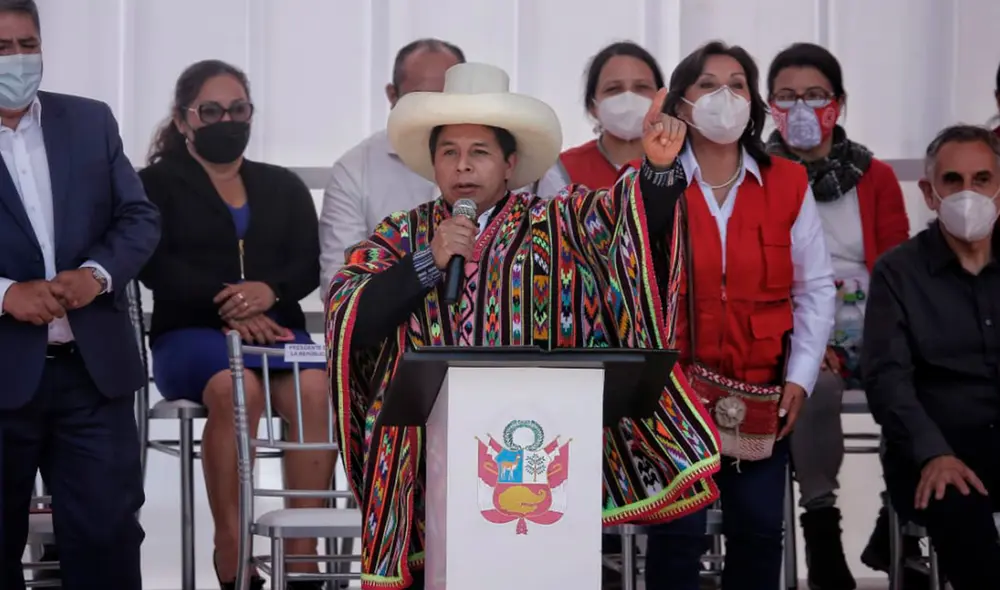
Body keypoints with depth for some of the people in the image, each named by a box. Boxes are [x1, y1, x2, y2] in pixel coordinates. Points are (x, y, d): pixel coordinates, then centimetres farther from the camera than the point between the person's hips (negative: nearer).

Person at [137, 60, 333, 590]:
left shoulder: (284, 186, 21)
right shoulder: (157, 184, 11)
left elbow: (309, 264, 8)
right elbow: (156, 265, -4)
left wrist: (270, 291, -16)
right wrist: (227, 307, -19)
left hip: (277, 326, 3)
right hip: (190, 331, -3)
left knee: (316, 389, -33)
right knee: (235, 387, -38)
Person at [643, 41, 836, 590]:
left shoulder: (788, 185, 4)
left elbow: (815, 289, 7)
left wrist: (800, 378, -1)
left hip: (762, 392, 2)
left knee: (759, 527, 1)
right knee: (677, 530, -5)